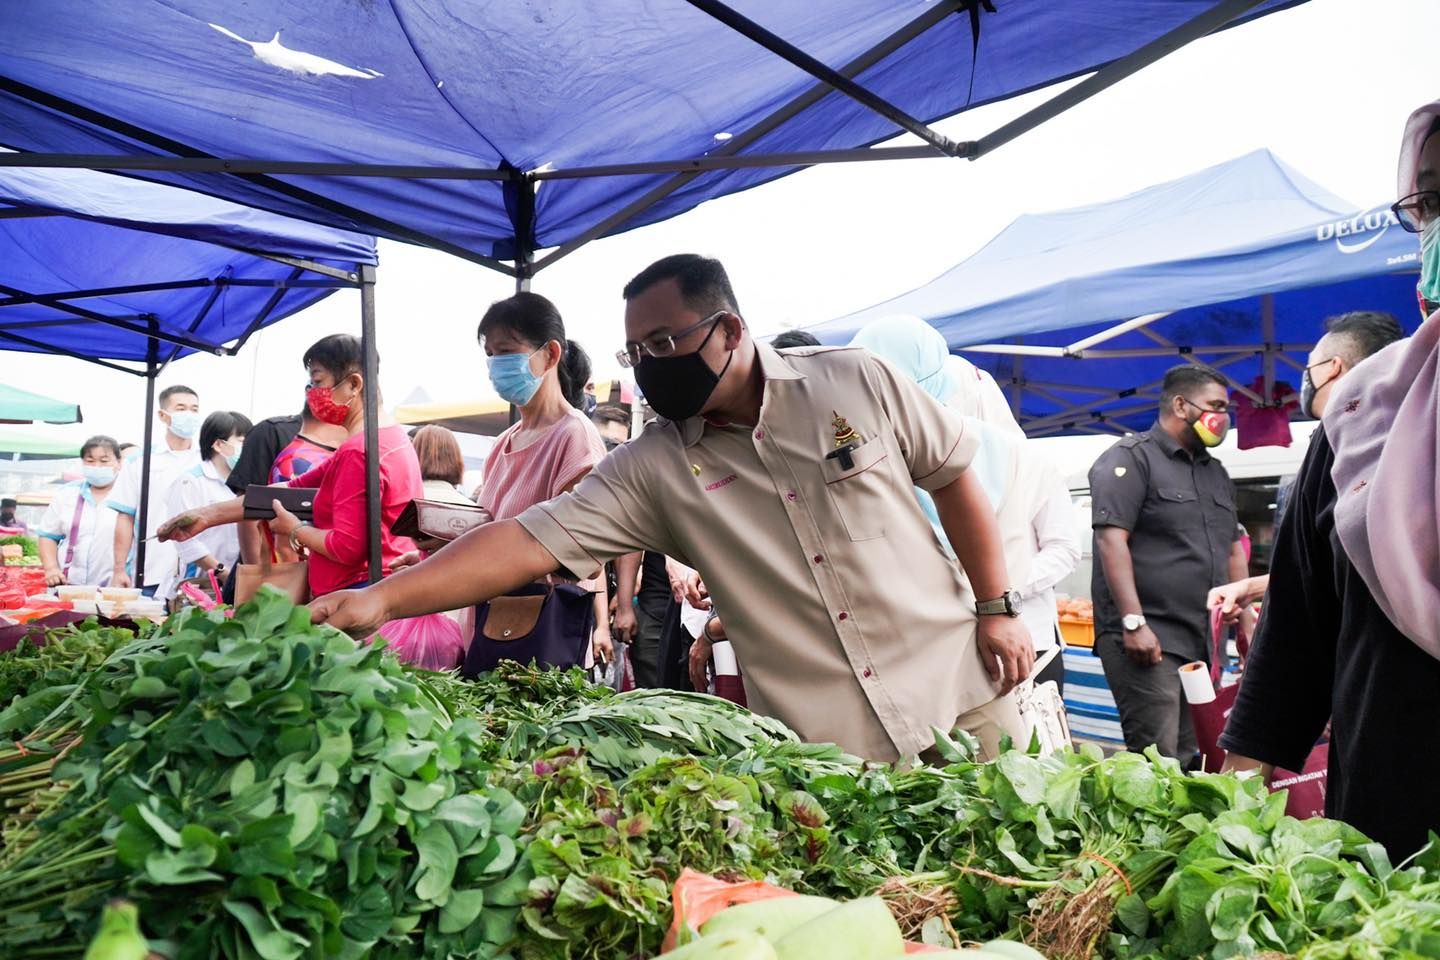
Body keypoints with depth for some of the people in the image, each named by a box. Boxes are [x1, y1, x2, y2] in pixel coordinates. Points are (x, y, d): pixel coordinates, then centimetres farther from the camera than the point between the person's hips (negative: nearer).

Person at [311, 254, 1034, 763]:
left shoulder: (857, 384, -7)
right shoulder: (653, 468, -8)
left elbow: (953, 475, 5)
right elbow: (528, 541, -15)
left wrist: (997, 606, 4)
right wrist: (383, 598, -25)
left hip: (962, 702, 1)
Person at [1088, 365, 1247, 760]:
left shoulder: (1216, 471, 21)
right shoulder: (1131, 458, -5)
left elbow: (1233, 549, 25)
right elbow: (1111, 538, -15)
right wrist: (1134, 622, -21)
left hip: (1204, 641, 8)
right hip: (1148, 637, -8)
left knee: (1189, 760, 10)